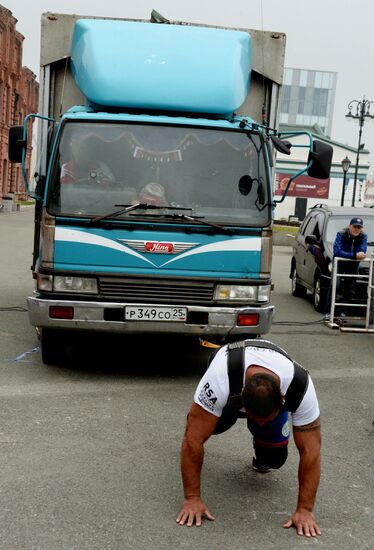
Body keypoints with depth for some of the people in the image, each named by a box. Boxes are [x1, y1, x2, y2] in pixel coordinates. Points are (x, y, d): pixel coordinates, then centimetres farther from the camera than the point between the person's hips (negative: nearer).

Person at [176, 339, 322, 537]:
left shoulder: (300, 387, -43)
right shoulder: (218, 380, -48)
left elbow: (310, 451, -34)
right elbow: (194, 440, -41)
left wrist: (304, 509, -34)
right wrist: (192, 498, -38)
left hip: (274, 393, 0)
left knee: (273, 457, -15)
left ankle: (261, 460, 21)